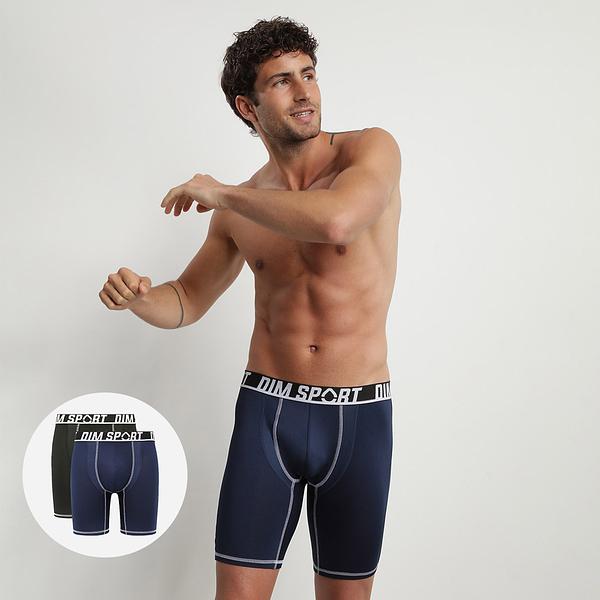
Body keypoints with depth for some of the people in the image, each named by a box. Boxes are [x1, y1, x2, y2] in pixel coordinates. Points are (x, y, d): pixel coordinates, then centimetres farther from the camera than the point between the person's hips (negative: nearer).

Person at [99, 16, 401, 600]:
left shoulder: (371, 149, -7)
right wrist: (137, 295, -8)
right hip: (267, 412, 2)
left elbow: (335, 221, -30)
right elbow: (187, 301, 17)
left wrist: (221, 192, -15)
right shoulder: (241, 205, 5)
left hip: (360, 418, -2)